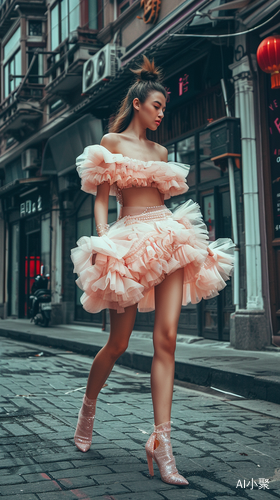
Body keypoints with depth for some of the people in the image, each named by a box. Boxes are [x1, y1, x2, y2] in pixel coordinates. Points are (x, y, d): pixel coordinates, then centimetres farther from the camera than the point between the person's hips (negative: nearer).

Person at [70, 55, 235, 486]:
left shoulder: (160, 152, 21)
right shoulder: (111, 142, 7)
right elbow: (100, 198, 0)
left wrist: (190, 234, 16)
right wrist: (102, 242, -14)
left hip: (168, 238, 4)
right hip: (129, 241, -4)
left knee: (166, 339, -8)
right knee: (119, 342, 2)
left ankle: (161, 441, -6)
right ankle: (88, 405, 31)